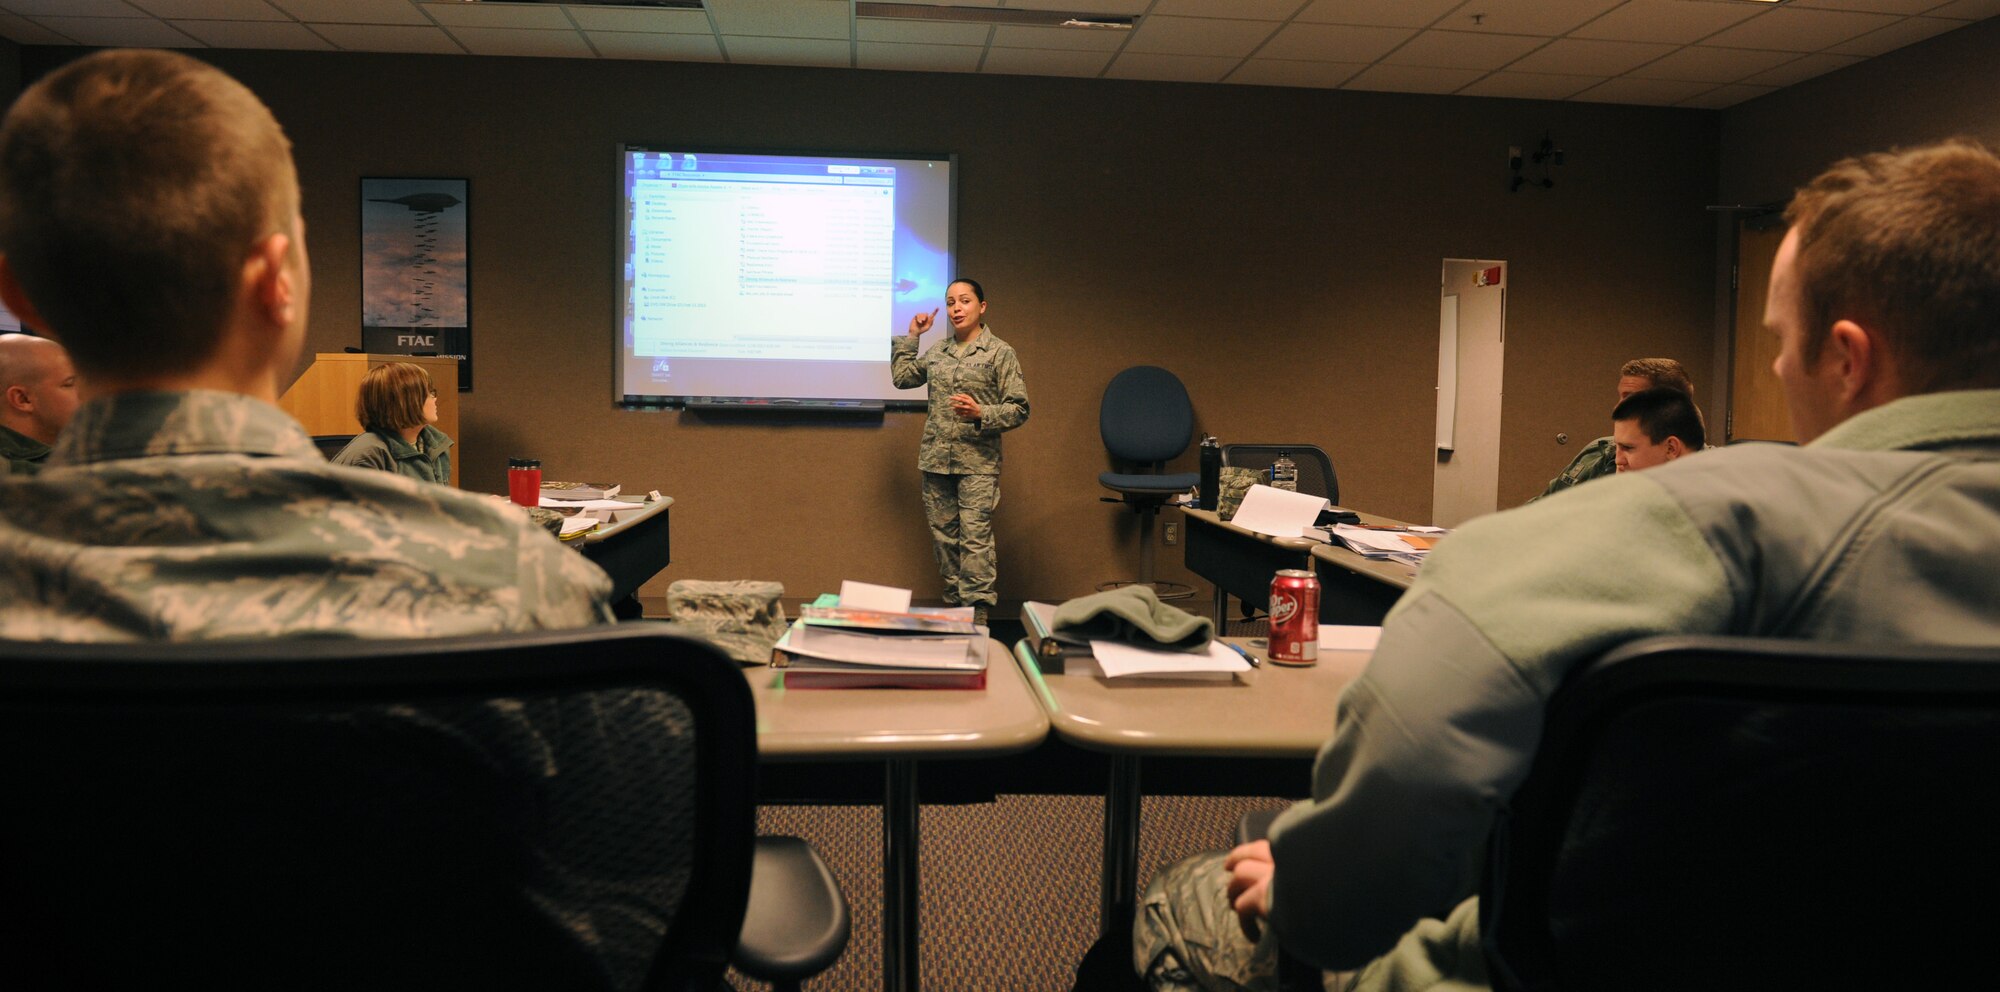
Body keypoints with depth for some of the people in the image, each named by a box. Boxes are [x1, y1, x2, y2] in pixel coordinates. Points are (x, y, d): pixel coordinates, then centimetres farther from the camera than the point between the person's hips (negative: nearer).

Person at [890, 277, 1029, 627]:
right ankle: (954, 606, 18)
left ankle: (977, 618, -10)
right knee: (944, 537, 8)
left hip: (977, 464, -5)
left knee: (975, 539, -12)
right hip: (936, 460, 5)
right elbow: (902, 377, 23)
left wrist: (981, 413, -18)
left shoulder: (1000, 352, -1)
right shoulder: (938, 351, 13)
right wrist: (911, 336, 20)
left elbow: (1019, 409, -3)